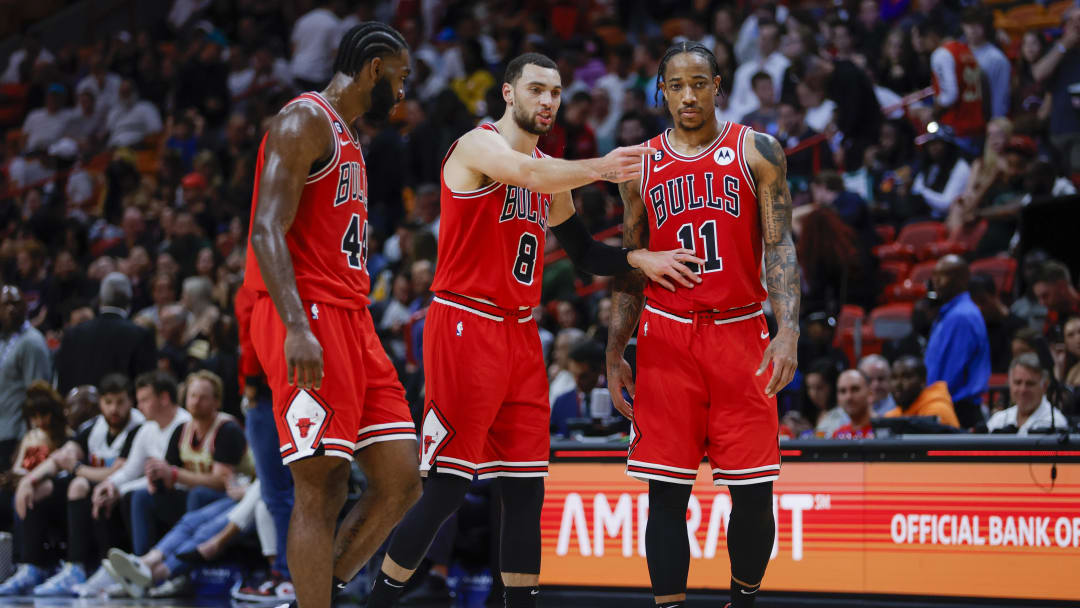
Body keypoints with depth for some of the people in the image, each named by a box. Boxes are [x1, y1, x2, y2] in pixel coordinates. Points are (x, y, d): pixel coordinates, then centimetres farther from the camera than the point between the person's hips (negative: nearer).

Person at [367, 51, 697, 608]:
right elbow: (527, 174, -29)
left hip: (519, 334, 8)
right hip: (465, 327, -8)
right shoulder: (480, 145, -7)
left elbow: (584, 253, 23)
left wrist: (638, 259, 7)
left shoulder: (550, 171, 18)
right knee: (447, 487, -8)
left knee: (525, 488, 5)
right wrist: (597, 169, -39)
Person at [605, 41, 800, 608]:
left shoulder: (757, 152, 2)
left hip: (740, 334, -1)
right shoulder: (641, 166, 9)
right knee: (666, 492, -2)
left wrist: (788, 331, -16)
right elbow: (630, 270, 14)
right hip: (667, 337, 1)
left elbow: (780, 246, -3)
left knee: (753, 492, -3)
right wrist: (614, 354, 9)